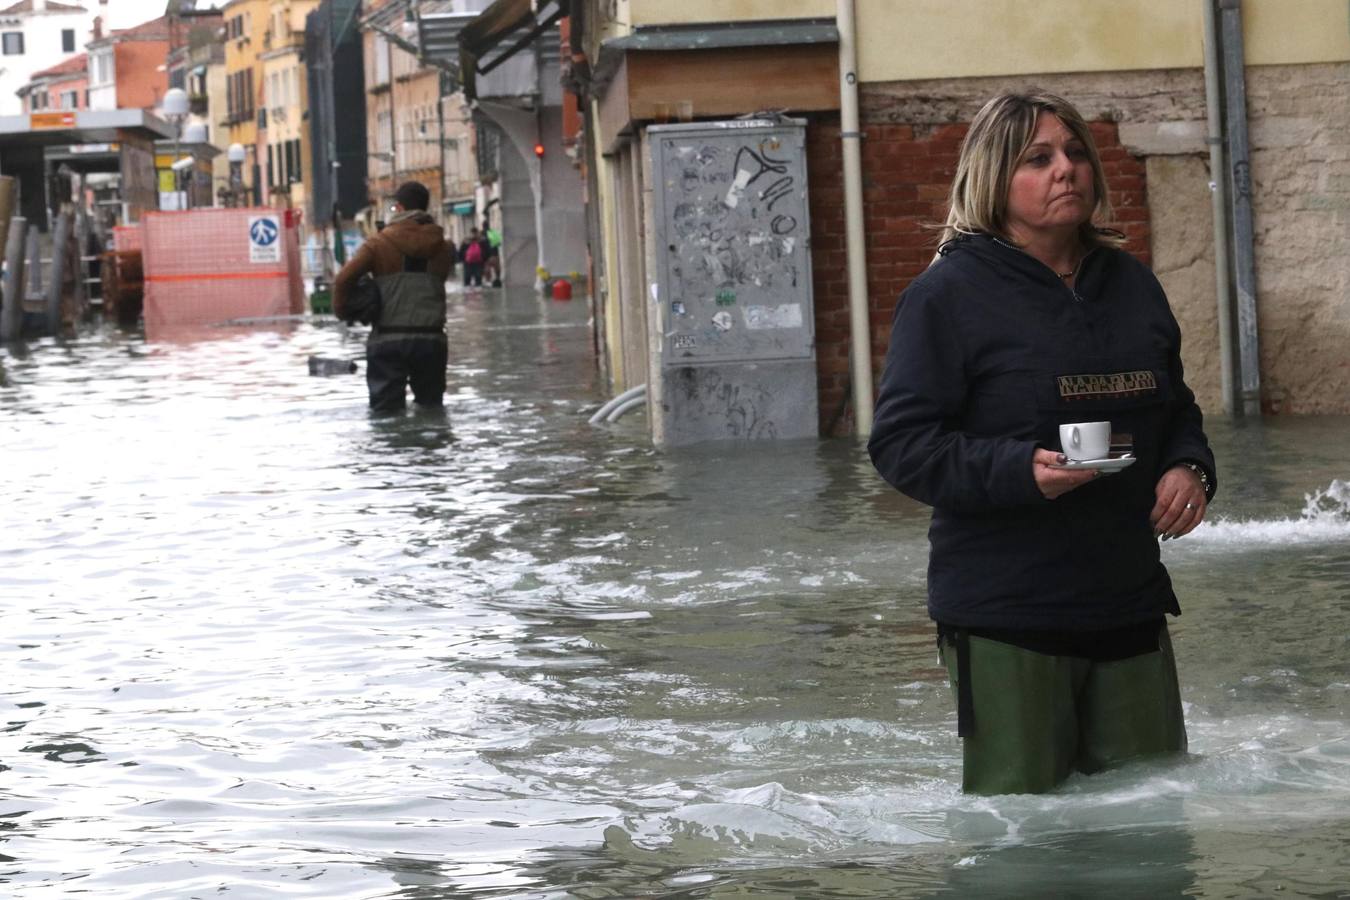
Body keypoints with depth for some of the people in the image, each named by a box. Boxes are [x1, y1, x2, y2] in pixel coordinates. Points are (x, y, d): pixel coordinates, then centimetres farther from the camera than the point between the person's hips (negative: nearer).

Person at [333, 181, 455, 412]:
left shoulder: (379, 243, -5)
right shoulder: (443, 247, 6)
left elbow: (343, 279, -13)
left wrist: (341, 310, 2)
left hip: (388, 339, -3)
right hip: (431, 338, 3)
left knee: (386, 410, 1)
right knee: (431, 407, 14)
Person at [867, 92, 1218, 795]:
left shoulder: (1131, 284, 13)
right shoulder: (948, 294, -7)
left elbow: (1176, 409, 25)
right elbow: (901, 442, -11)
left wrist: (1190, 468, 2)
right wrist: (1021, 470, -25)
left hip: (1130, 604, 6)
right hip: (1003, 620, -6)